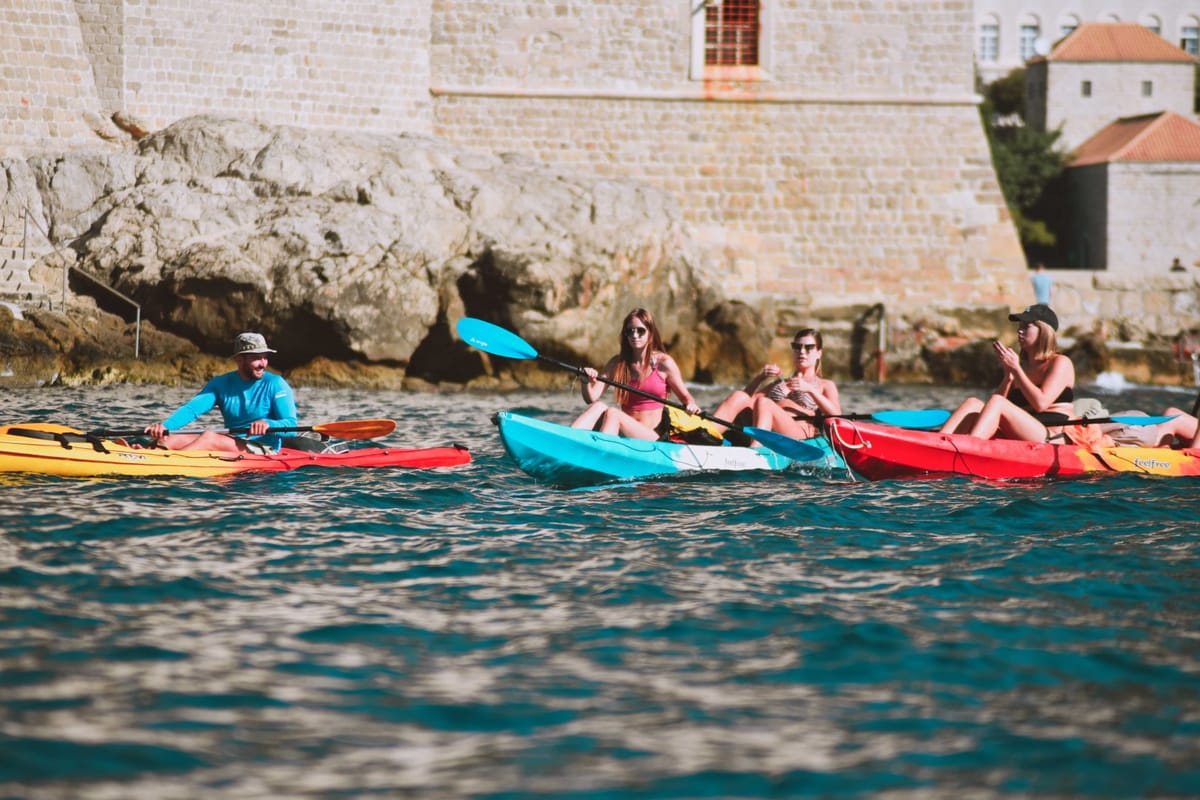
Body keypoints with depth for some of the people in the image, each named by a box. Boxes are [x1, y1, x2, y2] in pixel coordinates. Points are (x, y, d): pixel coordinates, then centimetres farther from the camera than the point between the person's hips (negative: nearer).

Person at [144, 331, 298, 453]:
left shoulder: (275, 384, -3)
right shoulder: (222, 383, 9)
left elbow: (290, 426, -12)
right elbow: (192, 408, -5)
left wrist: (267, 424, -35)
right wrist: (165, 425, -25)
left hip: (264, 450, -6)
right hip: (231, 445, 6)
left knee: (210, 437, -32)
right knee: (165, 440, -12)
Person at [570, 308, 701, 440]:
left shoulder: (664, 363, 0)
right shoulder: (617, 363, 9)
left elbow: (685, 396, 10)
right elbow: (591, 398, 2)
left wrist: (691, 405, -14)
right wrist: (586, 382, -20)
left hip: (654, 437, -3)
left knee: (612, 414, -29)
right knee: (598, 406, -25)